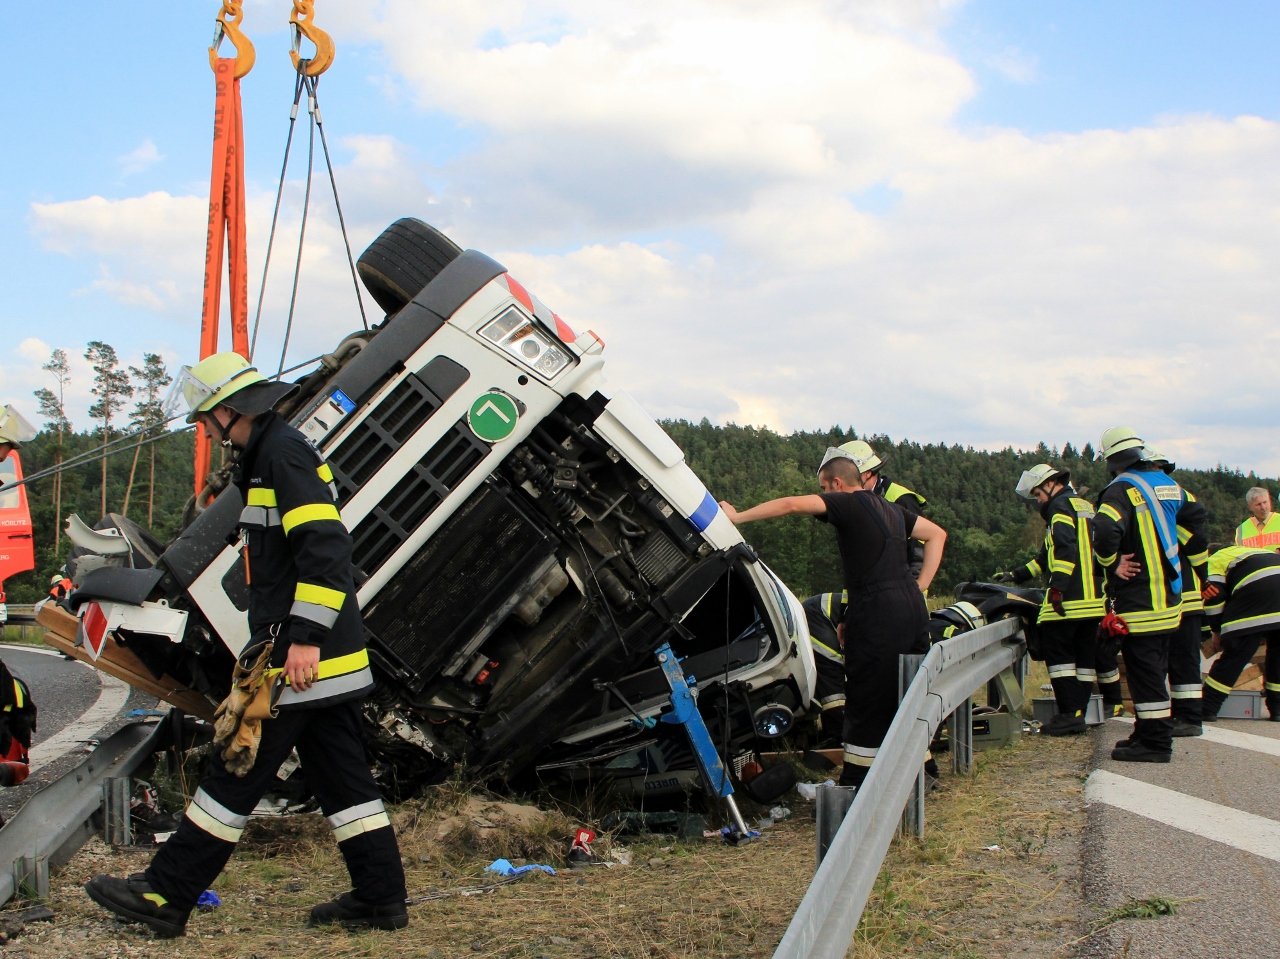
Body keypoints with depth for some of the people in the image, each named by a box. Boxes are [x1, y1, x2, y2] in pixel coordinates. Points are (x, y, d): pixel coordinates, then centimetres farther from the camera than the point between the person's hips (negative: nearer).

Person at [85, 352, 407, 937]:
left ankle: (166, 895, 3)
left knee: (237, 774, -4)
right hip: (323, 656, 10)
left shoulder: (283, 454, -13)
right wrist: (269, 637, 29)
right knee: (339, 774, 11)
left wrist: (306, 638, -25)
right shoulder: (268, 456, 20)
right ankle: (380, 898, 14)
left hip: (303, 655, -10)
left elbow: (325, 549, -23)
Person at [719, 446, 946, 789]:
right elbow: (937, 534, 30)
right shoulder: (890, 509, 21)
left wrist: (737, 516, -10)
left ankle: (855, 786, 3)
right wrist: (920, 586, 21)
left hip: (877, 612, -8)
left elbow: (792, 504, -15)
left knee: (867, 703, -2)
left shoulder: (848, 504, -3)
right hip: (912, 606, 8)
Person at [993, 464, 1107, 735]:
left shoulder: (1061, 506, -4)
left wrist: (1057, 586, -23)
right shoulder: (1085, 506, 26)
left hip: (1070, 597, -9)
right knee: (1084, 654, 10)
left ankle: (1070, 713, -11)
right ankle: (1079, 711, 12)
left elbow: (1066, 549, -20)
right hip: (1095, 597, 9)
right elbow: (1049, 556, 30)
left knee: (1057, 651, -6)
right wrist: (1016, 575, 30)